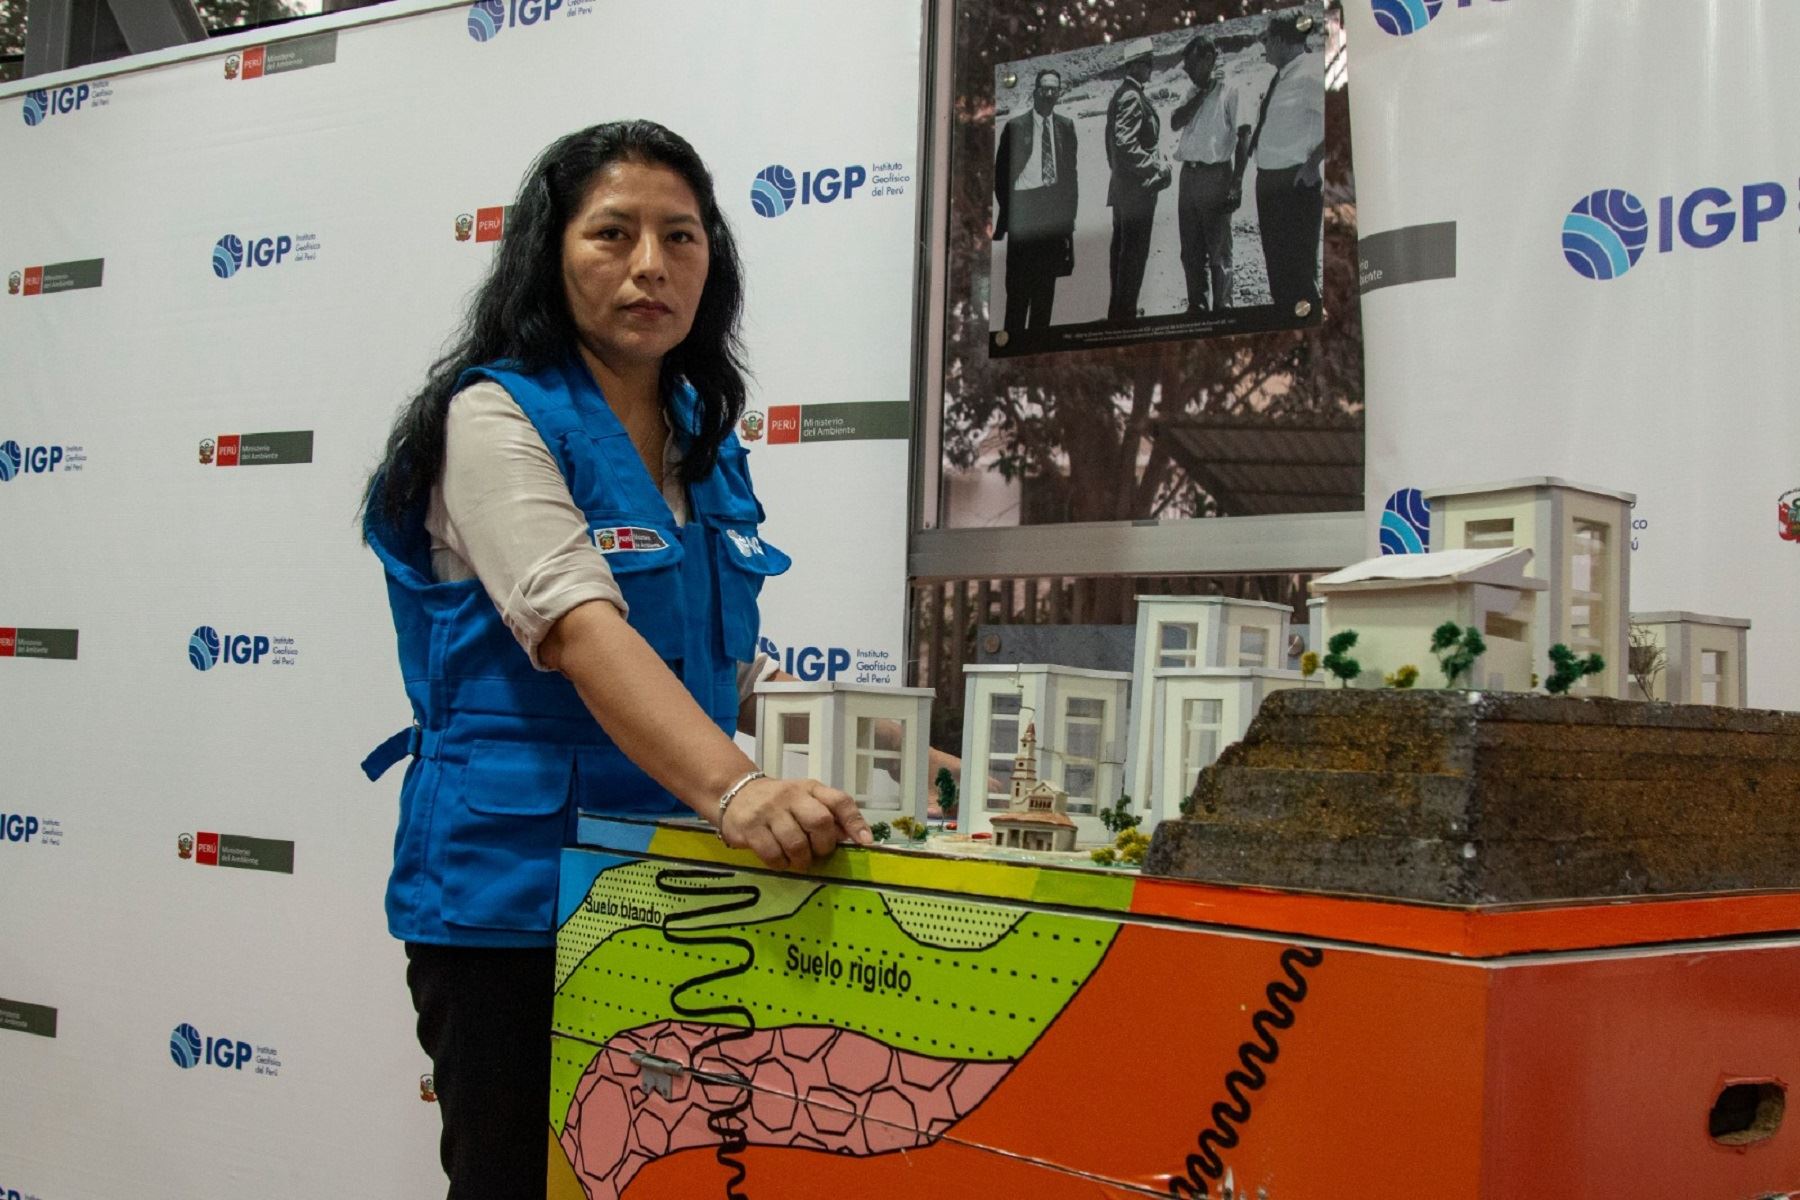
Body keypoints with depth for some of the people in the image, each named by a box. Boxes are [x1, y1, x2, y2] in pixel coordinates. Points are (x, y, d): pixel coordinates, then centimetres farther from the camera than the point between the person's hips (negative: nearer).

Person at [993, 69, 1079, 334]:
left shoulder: (1066, 126, 10)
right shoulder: (1015, 127, 1)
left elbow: (1070, 172, 12)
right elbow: (1001, 173, 3)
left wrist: (1069, 211, 7)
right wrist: (1008, 208, -3)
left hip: (1054, 211, 3)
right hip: (1023, 210, -3)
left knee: (1047, 283, 5)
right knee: (1019, 284, -5)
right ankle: (1013, 334, -2)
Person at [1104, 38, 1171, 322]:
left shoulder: (1122, 95, 15)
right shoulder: (1132, 98, -17)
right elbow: (1127, 145, -24)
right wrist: (1157, 167, -17)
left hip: (1122, 188, 10)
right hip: (1138, 189, -10)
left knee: (1123, 250, 15)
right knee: (1134, 253, -6)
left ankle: (1118, 311, 22)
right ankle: (1125, 312, -4)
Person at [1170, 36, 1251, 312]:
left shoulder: (1229, 93, -5)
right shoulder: (1193, 95, 16)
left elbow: (1243, 137, -10)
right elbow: (1176, 122, 1)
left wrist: (1236, 183, -17)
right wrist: (1202, 92, -4)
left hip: (1215, 175, -7)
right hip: (1188, 175, 7)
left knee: (1218, 250, -5)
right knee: (1191, 251, 11)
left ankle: (1222, 309, -2)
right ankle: (1196, 307, 19)